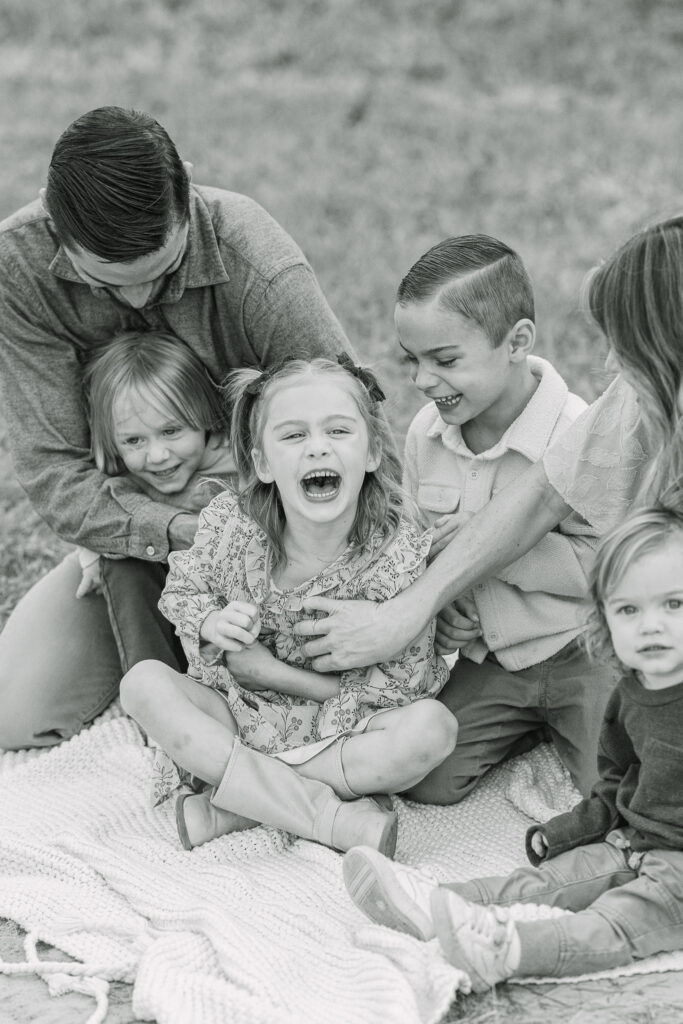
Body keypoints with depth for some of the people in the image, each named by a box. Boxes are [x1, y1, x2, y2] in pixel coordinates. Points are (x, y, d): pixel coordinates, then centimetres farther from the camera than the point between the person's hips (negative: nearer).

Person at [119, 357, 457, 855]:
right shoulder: (230, 523, -12)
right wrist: (212, 623, -18)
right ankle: (335, 817, -30)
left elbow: (396, 689, -18)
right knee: (143, 683, -23)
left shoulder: (401, 555, -21)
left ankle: (236, 805, -24)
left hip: (344, 729, -2)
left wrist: (272, 670, -19)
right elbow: (180, 591, 7)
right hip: (241, 711, 3)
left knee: (433, 727, -31)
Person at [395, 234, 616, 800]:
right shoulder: (425, 431, -3)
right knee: (424, 781, -7)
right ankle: (528, 724, 19)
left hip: (579, 652, -5)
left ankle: (560, 725, 18)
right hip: (486, 659, 5)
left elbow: (604, 563, -23)